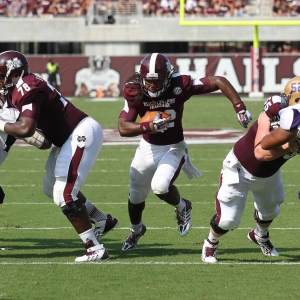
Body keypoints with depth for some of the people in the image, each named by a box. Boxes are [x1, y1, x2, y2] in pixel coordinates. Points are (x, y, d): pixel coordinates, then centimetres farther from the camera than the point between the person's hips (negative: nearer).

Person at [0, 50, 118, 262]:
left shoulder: (28, 90, -21)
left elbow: (26, 129, -33)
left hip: (83, 133, -11)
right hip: (70, 136, 11)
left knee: (64, 194, -13)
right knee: (51, 187, 22)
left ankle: (96, 249, -9)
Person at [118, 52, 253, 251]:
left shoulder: (179, 85, -26)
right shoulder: (135, 92, -20)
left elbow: (219, 82, -21)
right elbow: (123, 128, -24)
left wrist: (240, 108, -27)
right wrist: (150, 127, -41)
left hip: (173, 148, -3)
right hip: (148, 147, 3)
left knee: (160, 187, -27)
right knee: (136, 196, 16)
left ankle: (182, 207, 8)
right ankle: (136, 230, 49)